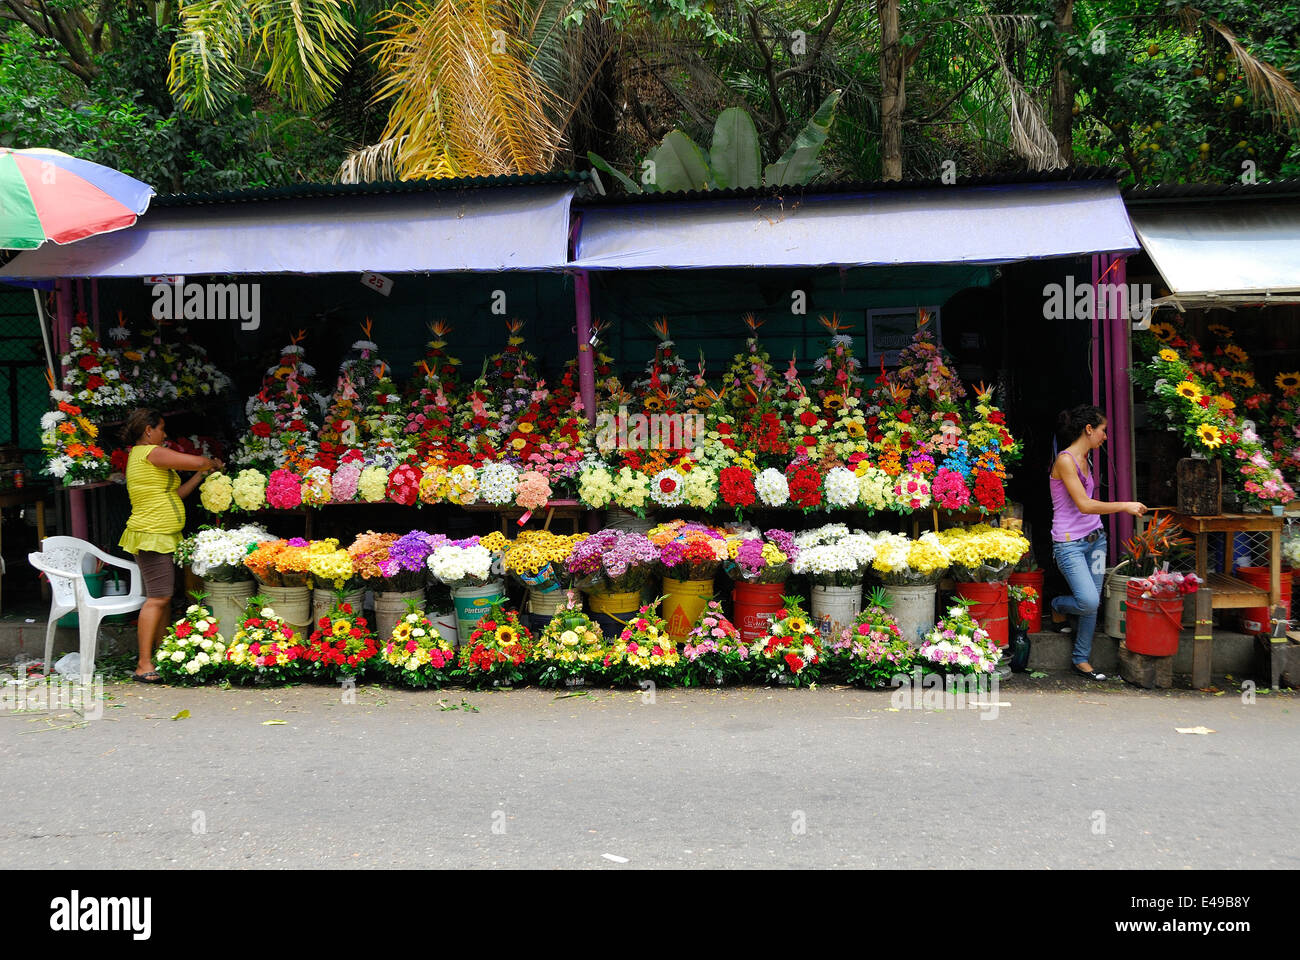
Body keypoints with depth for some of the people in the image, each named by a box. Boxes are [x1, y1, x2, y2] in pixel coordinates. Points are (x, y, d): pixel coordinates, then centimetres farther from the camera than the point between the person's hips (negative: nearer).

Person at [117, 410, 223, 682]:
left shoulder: (141, 456, 21)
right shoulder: (149, 452, -11)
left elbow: (175, 493, 21)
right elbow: (197, 461, -16)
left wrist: (201, 474, 16)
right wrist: (213, 463, 5)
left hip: (164, 537, 11)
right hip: (151, 536, -11)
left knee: (164, 598, 10)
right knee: (159, 597, -14)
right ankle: (144, 665, -15)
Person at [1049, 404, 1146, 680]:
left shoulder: (1085, 458, 12)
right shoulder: (1065, 460, -16)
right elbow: (1084, 505, -21)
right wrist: (1125, 506, -15)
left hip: (1095, 538, 9)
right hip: (1070, 543, -8)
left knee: (1093, 603, 5)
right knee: (1089, 602, -18)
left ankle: (1081, 659, 15)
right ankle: (1058, 607, 15)